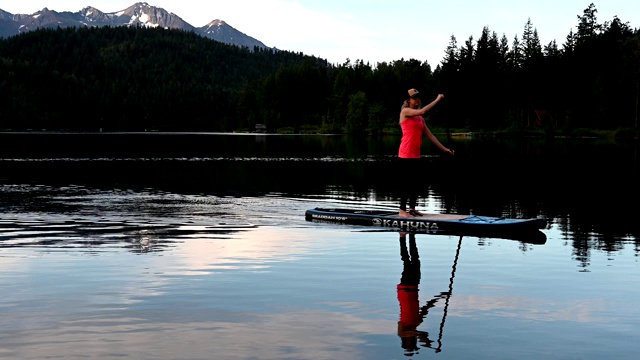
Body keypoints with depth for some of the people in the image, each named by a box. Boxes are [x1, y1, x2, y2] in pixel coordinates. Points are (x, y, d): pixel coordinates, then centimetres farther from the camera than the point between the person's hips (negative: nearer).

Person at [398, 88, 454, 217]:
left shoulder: (420, 119, 17)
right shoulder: (405, 112, -5)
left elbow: (430, 135, 15)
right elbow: (423, 111, -21)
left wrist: (443, 148, 10)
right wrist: (437, 100, -14)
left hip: (416, 155, 8)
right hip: (406, 154, -8)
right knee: (407, 182, -6)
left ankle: (412, 208, 19)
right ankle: (402, 210, -1)